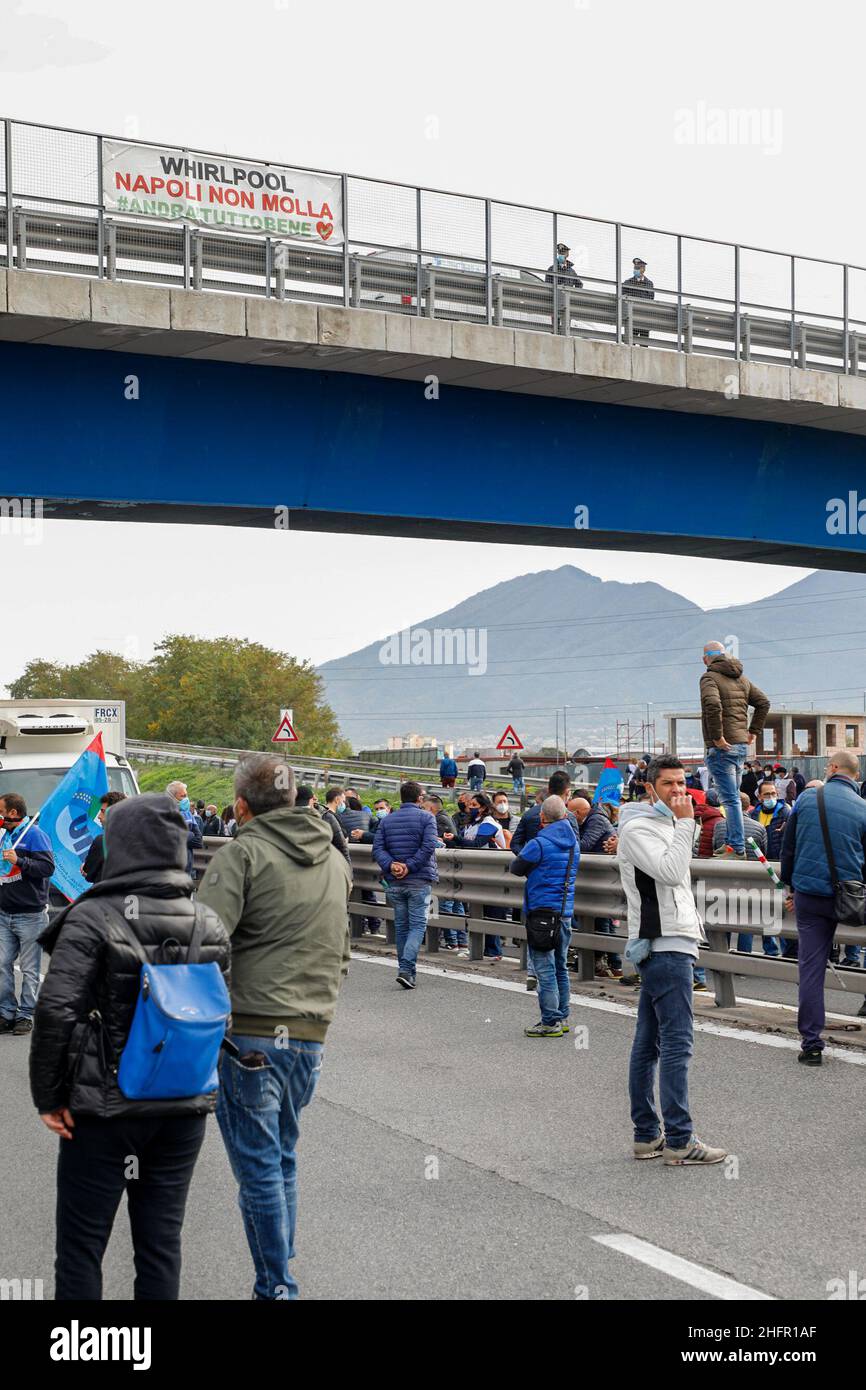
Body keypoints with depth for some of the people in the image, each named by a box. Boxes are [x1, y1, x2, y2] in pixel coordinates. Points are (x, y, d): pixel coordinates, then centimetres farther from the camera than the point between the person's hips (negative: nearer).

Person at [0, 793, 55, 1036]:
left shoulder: (35, 835, -8)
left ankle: (25, 1016, 8)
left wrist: (20, 861, -26)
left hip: (30, 915, -7)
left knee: (29, 970, 1)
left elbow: (48, 867, -18)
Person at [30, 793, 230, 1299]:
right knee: (161, 1242, 14)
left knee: (81, 1246, 9)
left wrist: (48, 1096, -9)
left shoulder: (93, 918, -13)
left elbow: (56, 1011, -19)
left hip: (104, 1108, -4)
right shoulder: (209, 923, 2)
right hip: (185, 1107, 4)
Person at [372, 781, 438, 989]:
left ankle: (406, 969, 18)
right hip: (419, 881, -4)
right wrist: (410, 867, -15)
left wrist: (391, 865, -11)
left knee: (401, 926, 13)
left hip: (394, 882, 4)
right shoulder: (426, 818, -3)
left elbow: (378, 848, 0)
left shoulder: (386, 820, 9)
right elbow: (428, 846, -16)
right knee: (418, 925, -2)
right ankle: (406, 969, -17)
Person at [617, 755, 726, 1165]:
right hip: (665, 946, -10)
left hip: (669, 943, 10)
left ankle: (646, 1135, 14)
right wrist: (685, 823, -19)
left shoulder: (666, 824, 21)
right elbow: (671, 872, -23)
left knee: (648, 1043, 10)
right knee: (676, 1043, -11)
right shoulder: (638, 828, -10)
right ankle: (679, 1140, -9)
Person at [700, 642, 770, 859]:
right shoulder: (742, 678, 15)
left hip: (722, 746, -8)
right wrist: (753, 731, 18)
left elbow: (712, 704, -27)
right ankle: (730, 842, 23)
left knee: (730, 798, -8)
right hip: (741, 744, 8)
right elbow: (764, 703, 20)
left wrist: (717, 736, -20)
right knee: (732, 797, 17)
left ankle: (738, 848, -9)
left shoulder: (710, 677, -10)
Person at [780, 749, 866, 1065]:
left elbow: (787, 848, 8)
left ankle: (811, 1044, 4)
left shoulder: (807, 798, 1)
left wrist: (791, 885, 20)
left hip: (809, 894, 1)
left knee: (810, 967, 3)